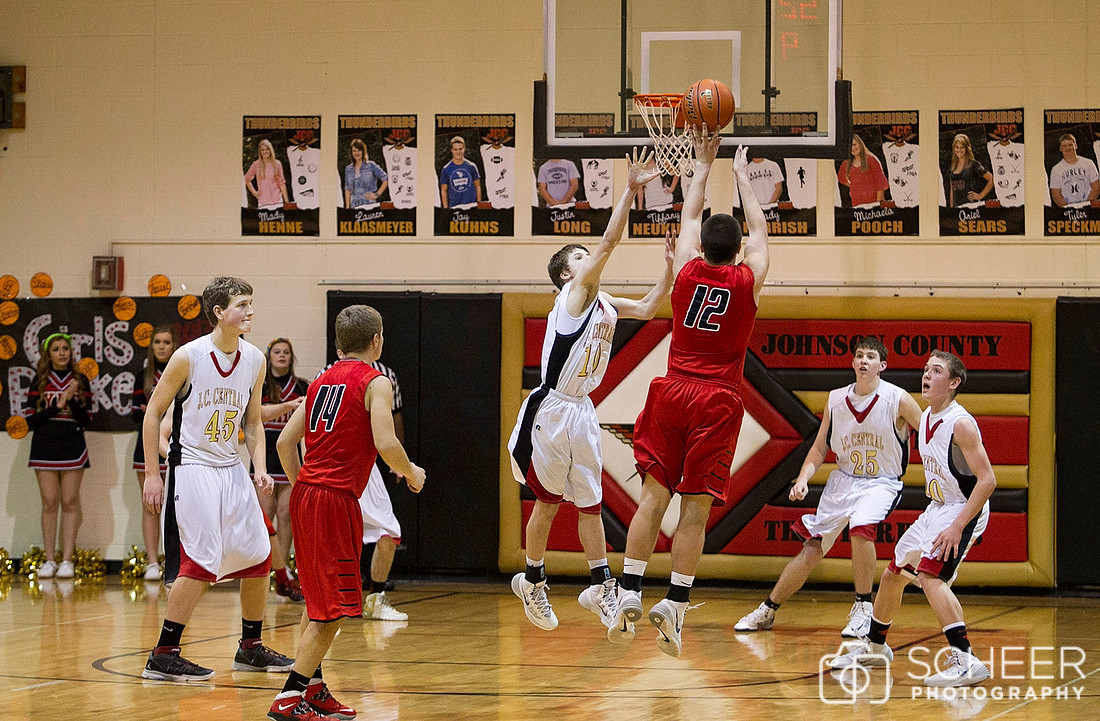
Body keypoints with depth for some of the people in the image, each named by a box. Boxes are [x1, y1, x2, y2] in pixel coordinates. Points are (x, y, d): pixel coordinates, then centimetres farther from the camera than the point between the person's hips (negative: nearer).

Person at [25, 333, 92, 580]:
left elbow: (85, 420, 2)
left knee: (70, 503, -2)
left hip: (72, 446, 0)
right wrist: (58, 405, -11)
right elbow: (31, 420, -2)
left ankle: (67, 560, -1)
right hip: (45, 446, 0)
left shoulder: (80, 381, 6)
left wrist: (72, 401, -14)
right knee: (50, 503, 0)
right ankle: (49, 560, 4)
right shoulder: (39, 382, 5)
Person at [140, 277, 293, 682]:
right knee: (201, 562, -14)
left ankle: (250, 648, 24)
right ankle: (163, 657, -8)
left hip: (231, 467, 7)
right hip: (191, 468, -7)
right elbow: (153, 412, -8)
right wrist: (152, 475, -10)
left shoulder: (254, 360, 2)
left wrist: (260, 467, -2)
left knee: (258, 557, 8)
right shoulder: (189, 356, -14)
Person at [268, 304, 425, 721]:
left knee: (317, 600, 20)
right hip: (336, 499, -8)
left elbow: (285, 441, 13)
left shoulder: (322, 381, 16)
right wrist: (411, 473, 0)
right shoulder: (375, 382, -5)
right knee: (333, 608, -6)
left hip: (304, 495, 8)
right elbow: (386, 443, -18)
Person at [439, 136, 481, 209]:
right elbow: (444, 191, 7)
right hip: (454, 207, 0)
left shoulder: (471, 167, 4)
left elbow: (477, 186, 10)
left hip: (471, 206, 0)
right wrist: (446, 209, 2)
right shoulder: (446, 169, 3)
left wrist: (479, 203, 4)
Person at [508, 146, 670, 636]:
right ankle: (532, 581, 18)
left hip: (582, 412, 8)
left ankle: (600, 586, 12)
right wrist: (630, 190, -24)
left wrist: (669, 268, 0)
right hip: (552, 409, -8)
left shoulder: (603, 303, 11)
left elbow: (647, 309, 12)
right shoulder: (574, 294, -12)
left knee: (590, 502, 9)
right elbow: (609, 242, -21)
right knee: (548, 500, 4)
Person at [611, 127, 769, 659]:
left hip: (673, 393, 2)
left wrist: (703, 165, 30)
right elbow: (759, 230, 17)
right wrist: (742, 176, 28)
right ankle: (674, 604, -8)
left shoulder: (687, 271, 2)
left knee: (654, 495, 2)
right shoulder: (748, 280, -1)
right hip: (718, 401, -2)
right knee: (696, 508, -3)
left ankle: (629, 593, -5)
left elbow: (690, 217, 20)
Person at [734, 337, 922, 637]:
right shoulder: (836, 400, -1)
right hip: (843, 479, 4)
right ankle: (767, 610, 19)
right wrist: (803, 479, -7)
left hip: (881, 483, -4)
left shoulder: (897, 400, -13)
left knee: (861, 527, -33)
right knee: (812, 548, 1)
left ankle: (863, 608, -17)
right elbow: (819, 448, 9)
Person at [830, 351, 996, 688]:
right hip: (936, 508, 10)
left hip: (965, 511, -10)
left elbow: (987, 480, -26)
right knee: (892, 575, 17)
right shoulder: (924, 419, 5)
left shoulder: (961, 424, -22)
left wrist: (957, 527, -29)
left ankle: (966, 661, -32)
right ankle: (874, 647, 40)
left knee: (930, 575, -28)